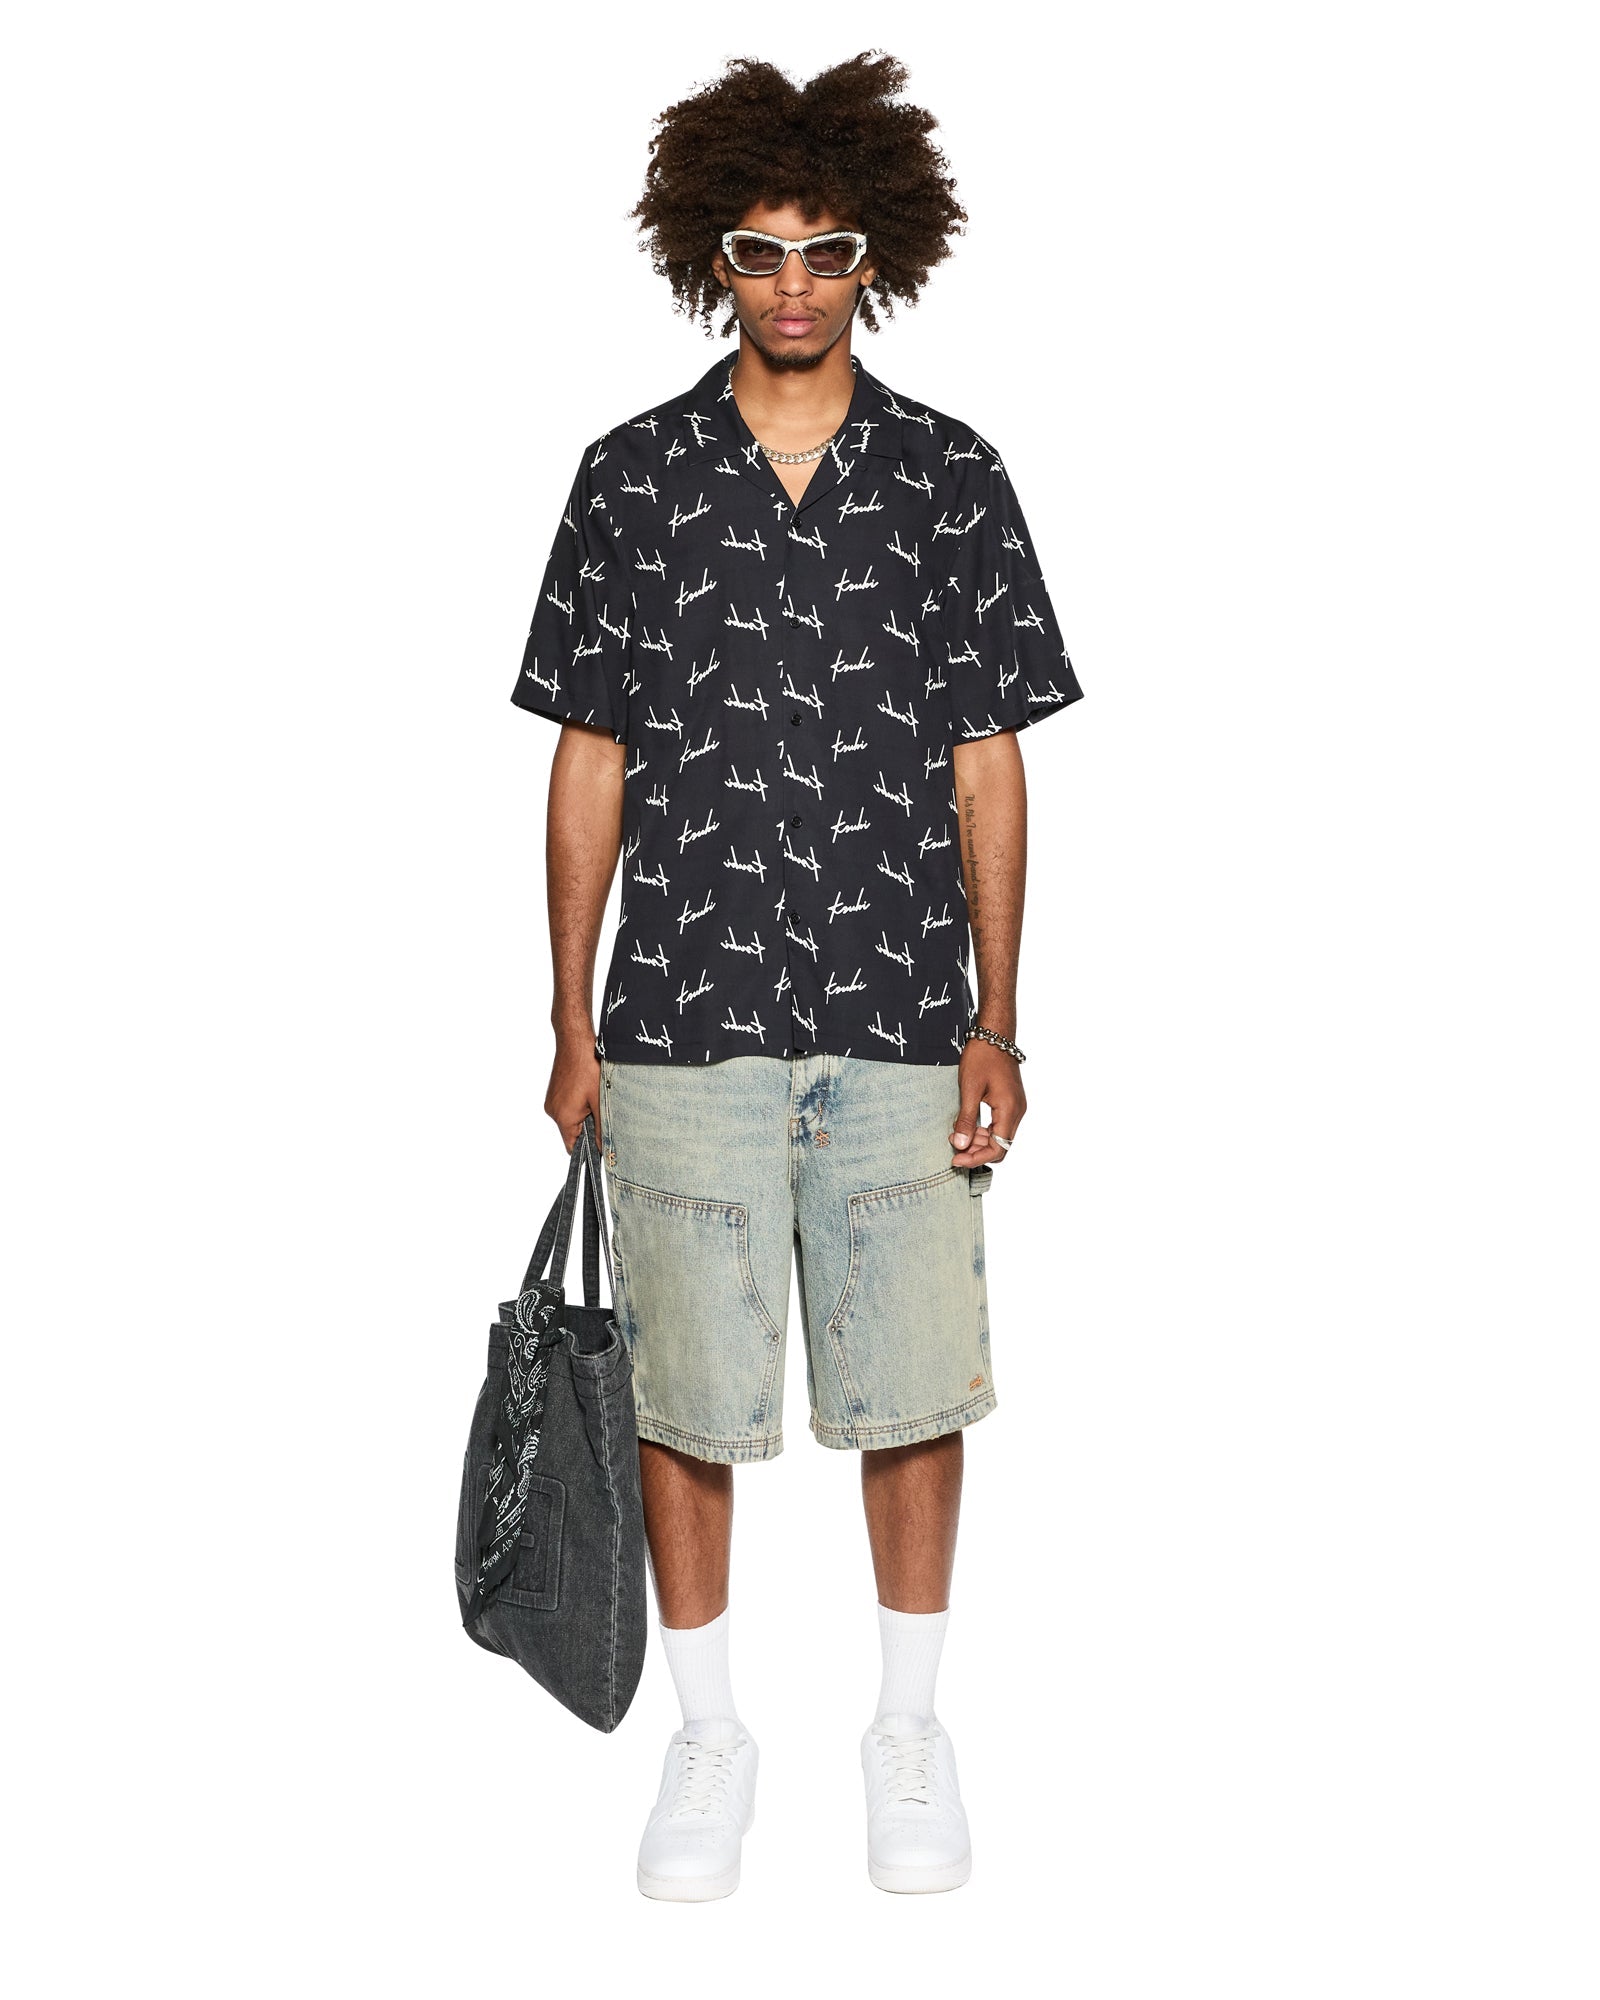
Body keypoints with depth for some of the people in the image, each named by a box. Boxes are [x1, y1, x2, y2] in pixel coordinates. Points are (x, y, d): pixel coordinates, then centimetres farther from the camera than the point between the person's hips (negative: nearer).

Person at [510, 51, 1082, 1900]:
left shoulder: (952, 480, 4)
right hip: (684, 1018, 0)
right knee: (686, 1395, 7)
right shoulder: (633, 477, 4)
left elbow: (988, 765, 4)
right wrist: (571, 1018, 3)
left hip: (901, 1020, 0)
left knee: (908, 1387, 6)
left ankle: (908, 1722, 27)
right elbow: (589, 760, 6)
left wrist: (996, 1021, -1)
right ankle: (707, 1732, 26)